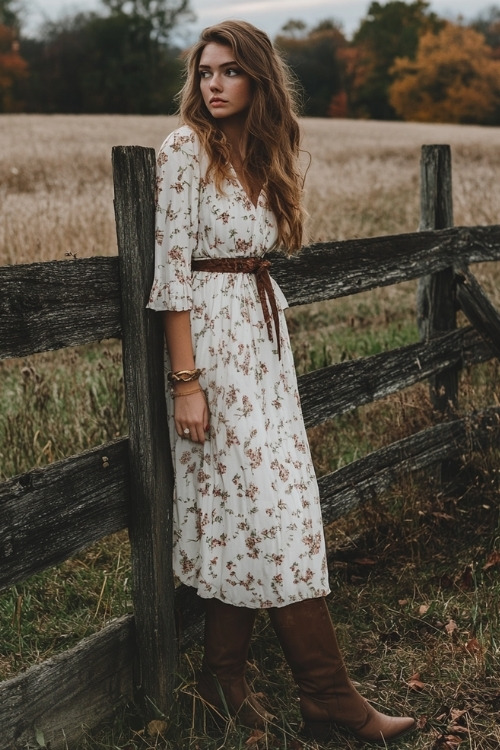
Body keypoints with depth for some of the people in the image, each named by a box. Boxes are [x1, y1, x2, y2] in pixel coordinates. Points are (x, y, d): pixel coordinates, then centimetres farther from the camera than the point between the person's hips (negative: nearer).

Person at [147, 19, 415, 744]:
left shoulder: (260, 154, 13)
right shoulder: (186, 149, -8)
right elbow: (173, 269, -13)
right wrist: (186, 380, -17)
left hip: (265, 331, 7)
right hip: (213, 336, -7)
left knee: (244, 509, 8)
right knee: (272, 506, -6)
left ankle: (224, 672, 21)